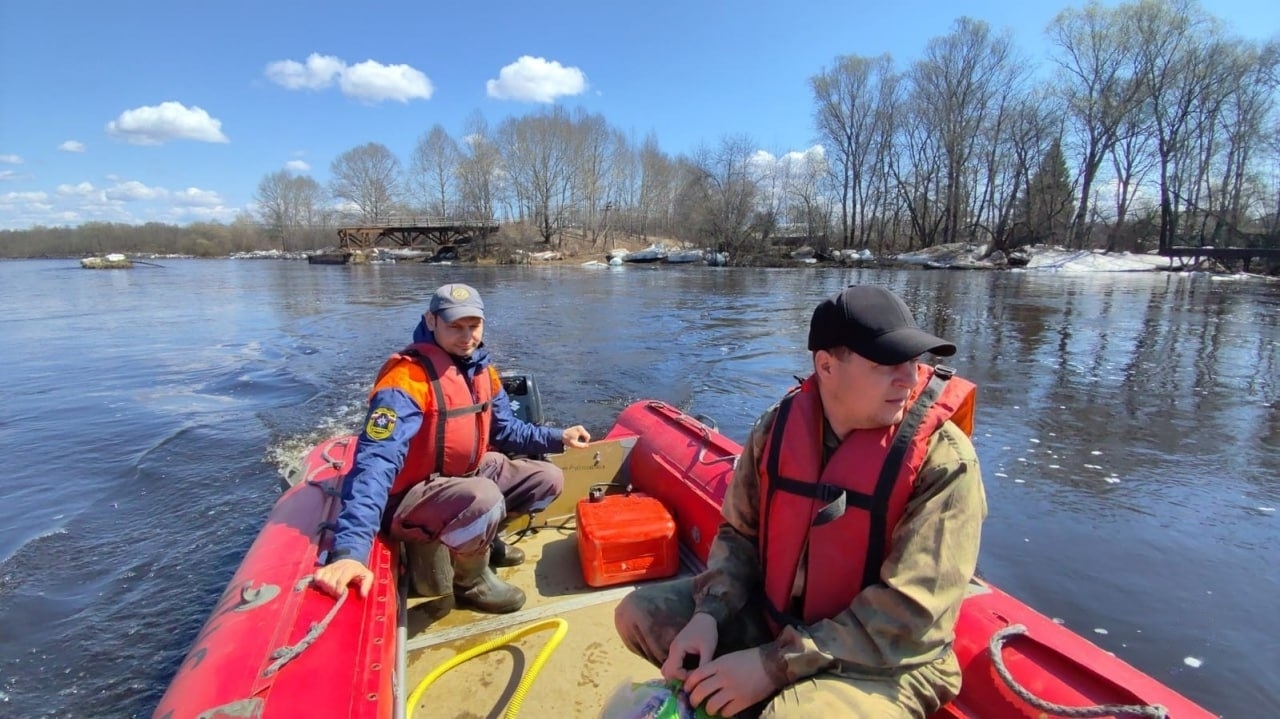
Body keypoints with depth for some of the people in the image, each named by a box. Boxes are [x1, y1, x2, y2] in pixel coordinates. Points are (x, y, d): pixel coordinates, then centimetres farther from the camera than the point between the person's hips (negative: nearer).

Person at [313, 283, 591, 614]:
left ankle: (478, 538, 21)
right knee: (484, 499, -37)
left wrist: (558, 438, 9)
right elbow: (376, 462, -38)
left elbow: (506, 429, 15)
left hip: (468, 474, 8)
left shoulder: (481, 368, 0)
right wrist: (349, 551, -48)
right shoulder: (406, 379, -27)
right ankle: (471, 583, -5)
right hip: (411, 495, -8)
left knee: (548, 479, 5)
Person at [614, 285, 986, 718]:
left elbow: (910, 616, -23)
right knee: (641, 614, 0)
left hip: (883, 664, -4)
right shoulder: (778, 426, -9)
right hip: (771, 615, 4)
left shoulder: (944, 461, -21)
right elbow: (740, 532, 2)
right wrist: (709, 614, -15)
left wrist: (775, 665, -25)